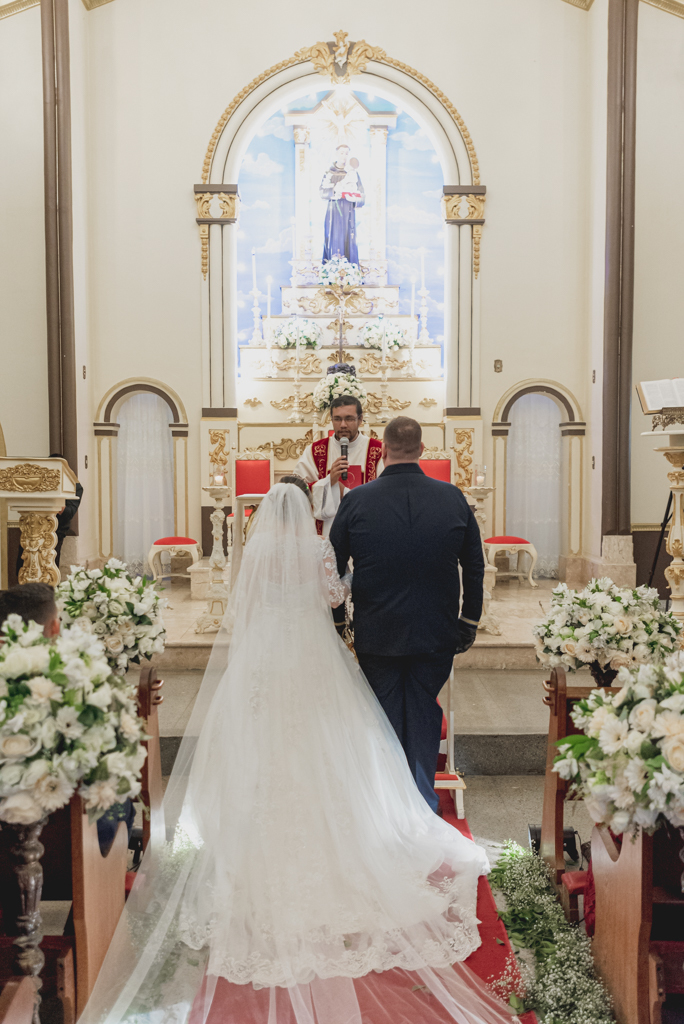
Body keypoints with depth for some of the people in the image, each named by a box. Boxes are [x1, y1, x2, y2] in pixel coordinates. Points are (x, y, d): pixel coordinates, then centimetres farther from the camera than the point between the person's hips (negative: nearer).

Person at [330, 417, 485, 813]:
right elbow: (475, 566, 3)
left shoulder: (357, 501, -9)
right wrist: (470, 620, 14)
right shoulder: (453, 498, -4)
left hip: (376, 634, -1)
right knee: (425, 714, 14)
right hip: (436, 632, 1)